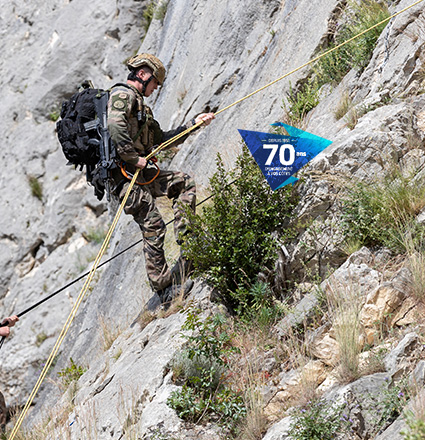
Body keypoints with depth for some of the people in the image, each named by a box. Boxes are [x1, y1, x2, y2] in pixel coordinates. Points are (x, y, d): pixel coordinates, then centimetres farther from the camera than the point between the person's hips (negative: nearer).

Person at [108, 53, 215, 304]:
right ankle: (164, 288, -6)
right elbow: (115, 126, -25)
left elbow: (161, 140, 31)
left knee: (185, 184, 12)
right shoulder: (122, 95, -5)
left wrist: (194, 124, 29)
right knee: (153, 227, -10)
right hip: (126, 173, -10)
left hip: (142, 171, 10)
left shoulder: (140, 105, 28)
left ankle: (186, 240, 6)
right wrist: (133, 158, -21)